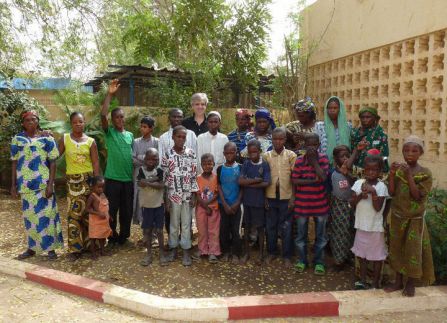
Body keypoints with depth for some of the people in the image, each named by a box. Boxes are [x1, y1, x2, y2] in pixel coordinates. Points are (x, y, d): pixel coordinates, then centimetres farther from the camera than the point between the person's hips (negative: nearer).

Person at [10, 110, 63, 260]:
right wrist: (13, 184, 3)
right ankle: (32, 247, 23)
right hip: (25, 184, 2)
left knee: (46, 214, 1)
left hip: (43, 183, -2)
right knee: (29, 216, 10)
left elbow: (53, 162, -3)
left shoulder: (47, 139, -1)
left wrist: (50, 184, -11)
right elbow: (14, 163, 8)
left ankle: (50, 247, 13)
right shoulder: (17, 139, 6)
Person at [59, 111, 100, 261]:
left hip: (88, 179, 0)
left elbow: (95, 162, 1)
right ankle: (75, 248, 6)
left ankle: (87, 244, 21)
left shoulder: (91, 141, 2)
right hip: (72, 180, 0)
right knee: (74, 214, -3)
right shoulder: (65, 139, 4)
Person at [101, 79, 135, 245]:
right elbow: (103, 115, -17)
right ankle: (112, 237, 21)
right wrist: (109, 94, -20)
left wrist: (135, 174, 14)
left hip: (128, 179, 4)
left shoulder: (130, 135, 11)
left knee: (127, 210, 11)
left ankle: (123, 236, 27)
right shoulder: (109, 132, -1)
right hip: (113, 178, -3)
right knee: (112, 209, 5)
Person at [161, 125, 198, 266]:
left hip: (188, 194, 0)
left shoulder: (191, 153, -1)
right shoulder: (167, 155, -3)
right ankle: (173, 248, 26)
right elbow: (164, 177, -2)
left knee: (186, 223, 7)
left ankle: (186, 251, 17)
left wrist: (194, 195, -3)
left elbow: (194, 175, 0)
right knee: (174, 223, 11)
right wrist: (165, 197, -3)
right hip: (173, 194, 0)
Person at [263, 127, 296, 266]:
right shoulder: (266, 156, 1)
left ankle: (287, 256, 19)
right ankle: (271, 252, 28)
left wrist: (293, 198, -5)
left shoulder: (291, 155, -2)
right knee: (270, 226, 12)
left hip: (286, 197, -1)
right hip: (270, 197, 1)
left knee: (286, 228, 7)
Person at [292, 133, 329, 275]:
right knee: (301, 235, 12)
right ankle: (302, 260, 29)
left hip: (320, 204, 0)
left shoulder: (323, 159, -4)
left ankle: (319, 262, 27)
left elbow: (323, 177, -18)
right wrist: (312, 181, -18)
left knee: (320, 236, 11)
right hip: (302, 204, 0)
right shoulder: (299, 160, -5)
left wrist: (314, 160, -17)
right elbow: (295, 180, -10)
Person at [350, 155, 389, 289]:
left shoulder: (381, 186, -12)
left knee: (377, 256, 9)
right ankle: (362, 280, 31)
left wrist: (373, 192, -27)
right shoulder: (358, 183, -1)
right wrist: (360, 195, -19)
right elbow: (352, 203, -2)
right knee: (362, 254, 16)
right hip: (361, 225, 4)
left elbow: (378, 208, -18)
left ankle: (375, 283, 24)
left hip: (375, 227, -4)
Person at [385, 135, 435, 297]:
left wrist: (409, 175, -25)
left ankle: (410, 284, 23)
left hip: (415, 219, -3)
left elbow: (418, 196, -19)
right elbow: (391, 193, -6)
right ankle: (399, 281, 27)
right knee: (397, 249, 12)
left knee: (413, 250, 5)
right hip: (397, 217, 3)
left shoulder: (425, 173, -10)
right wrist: (392, 174, -17)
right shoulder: (398, 170, -1)